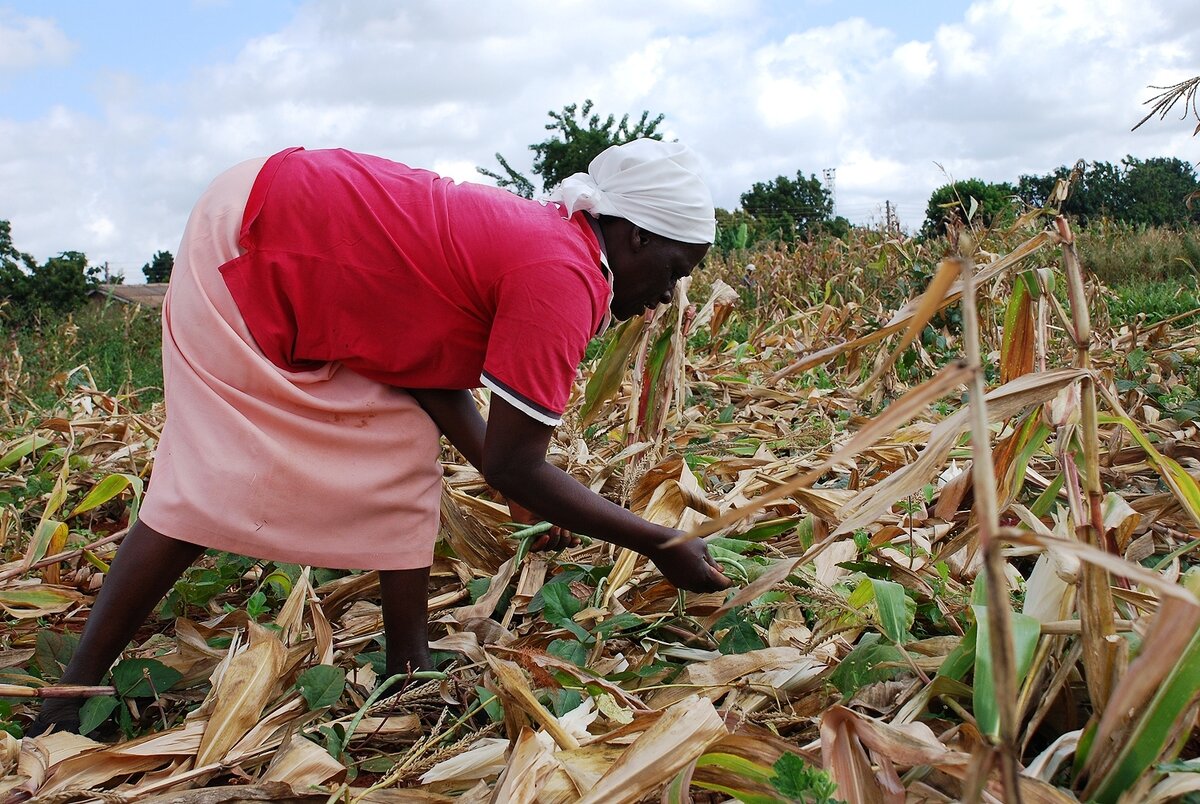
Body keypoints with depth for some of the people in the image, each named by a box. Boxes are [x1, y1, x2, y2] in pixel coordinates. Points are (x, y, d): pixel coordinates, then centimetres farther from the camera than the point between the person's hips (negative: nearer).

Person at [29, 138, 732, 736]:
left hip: (298, 262, 9)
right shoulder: (563, 277, -25)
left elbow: (436, 369, 3)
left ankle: (411, 669, 9)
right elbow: (516, 466, -25)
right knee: (213, 484, -7)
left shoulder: (535, 235, 3)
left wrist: (522, 491, -1)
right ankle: (74, 694, 6)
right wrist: (663, 544, -15)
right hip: (242, 246, -9)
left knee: (405, 450, 3)